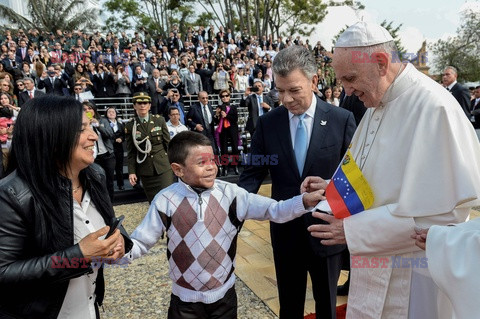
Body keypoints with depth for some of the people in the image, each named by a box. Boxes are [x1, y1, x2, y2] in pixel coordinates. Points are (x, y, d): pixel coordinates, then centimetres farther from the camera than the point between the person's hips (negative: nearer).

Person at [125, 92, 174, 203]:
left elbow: (168, 143, 5)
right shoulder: (130, 126, 2)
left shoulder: (159, 120, 2)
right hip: (145, 170, 1)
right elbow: (131, 152, 4)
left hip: (163, 167, -1)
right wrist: (131, 172, -1)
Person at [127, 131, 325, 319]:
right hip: (185, 300, -1)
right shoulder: (166, 201, -14)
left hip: (224, 295, 1)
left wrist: (305, 201, -30)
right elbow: (141, 242, -8)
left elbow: (273, 210, -15)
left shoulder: (230, 194, -13)